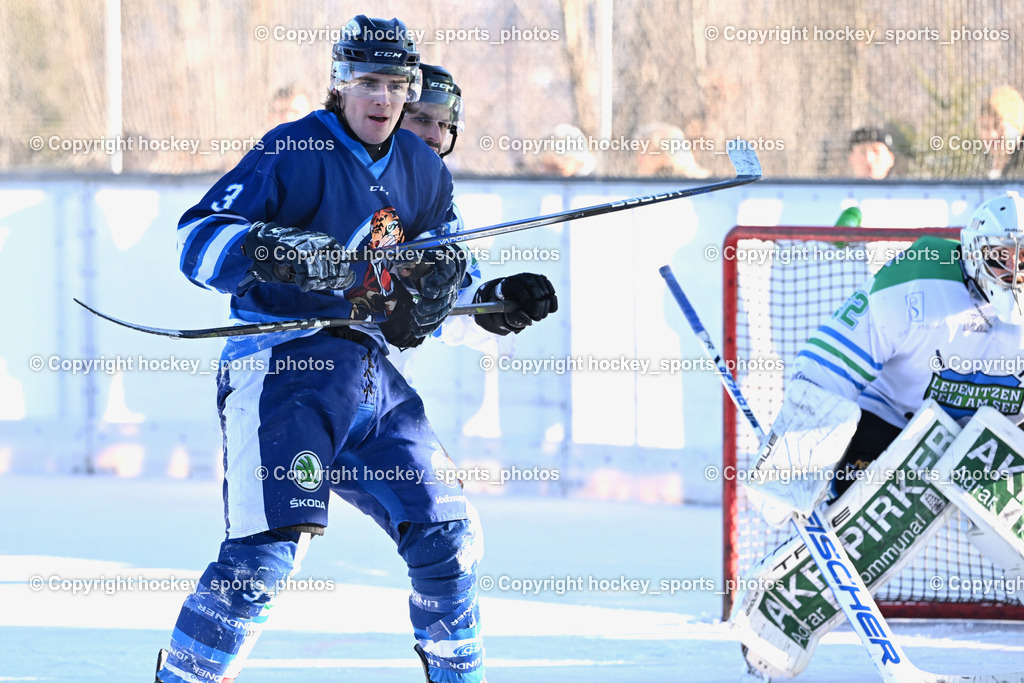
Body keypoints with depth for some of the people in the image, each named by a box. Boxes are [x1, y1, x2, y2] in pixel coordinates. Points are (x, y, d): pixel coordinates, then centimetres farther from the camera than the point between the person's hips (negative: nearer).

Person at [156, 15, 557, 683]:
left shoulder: (422, 170, 14)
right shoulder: (293, 152, -7)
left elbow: (445, 274, 27)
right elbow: (198, 236, -14)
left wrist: (499, 298, 7)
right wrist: (278, 251, -30)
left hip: (371, 375, 7)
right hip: (282, 363, -7)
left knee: (448, 538, 7)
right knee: (268, 549, -20)